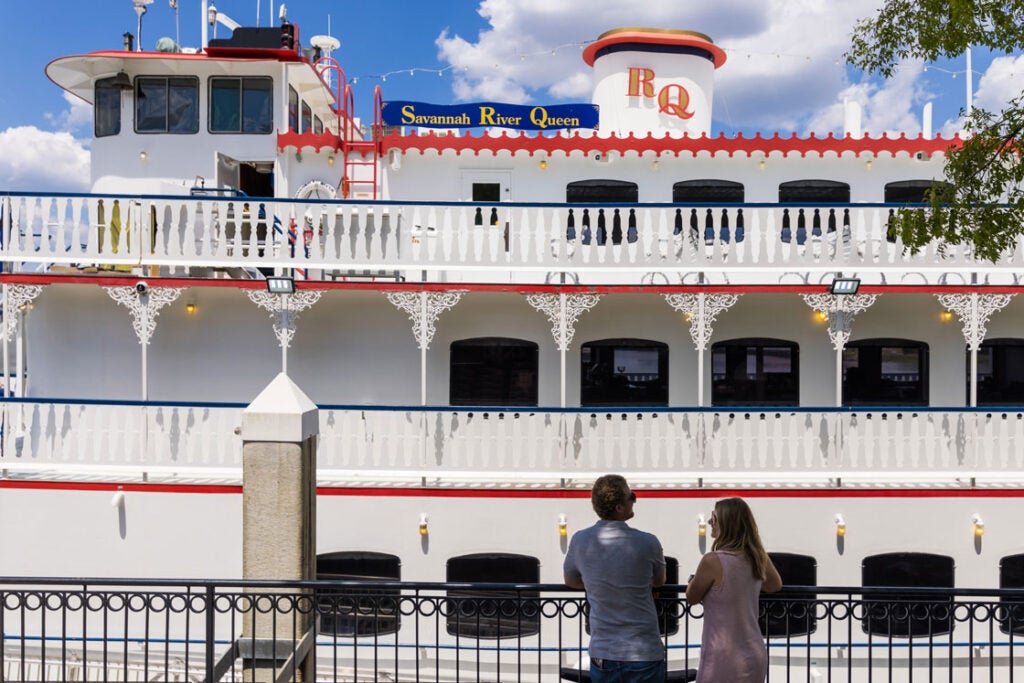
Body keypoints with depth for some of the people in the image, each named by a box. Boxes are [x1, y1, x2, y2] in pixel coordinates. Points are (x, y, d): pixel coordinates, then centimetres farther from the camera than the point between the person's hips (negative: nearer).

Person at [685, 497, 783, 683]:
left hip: (723, 661, -7)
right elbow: (775, 585, 23)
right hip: (756, 656, 7)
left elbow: (692, 598, -3)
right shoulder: (758, 557, 2)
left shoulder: (713, 560, -19)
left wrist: (694, 580, 15)